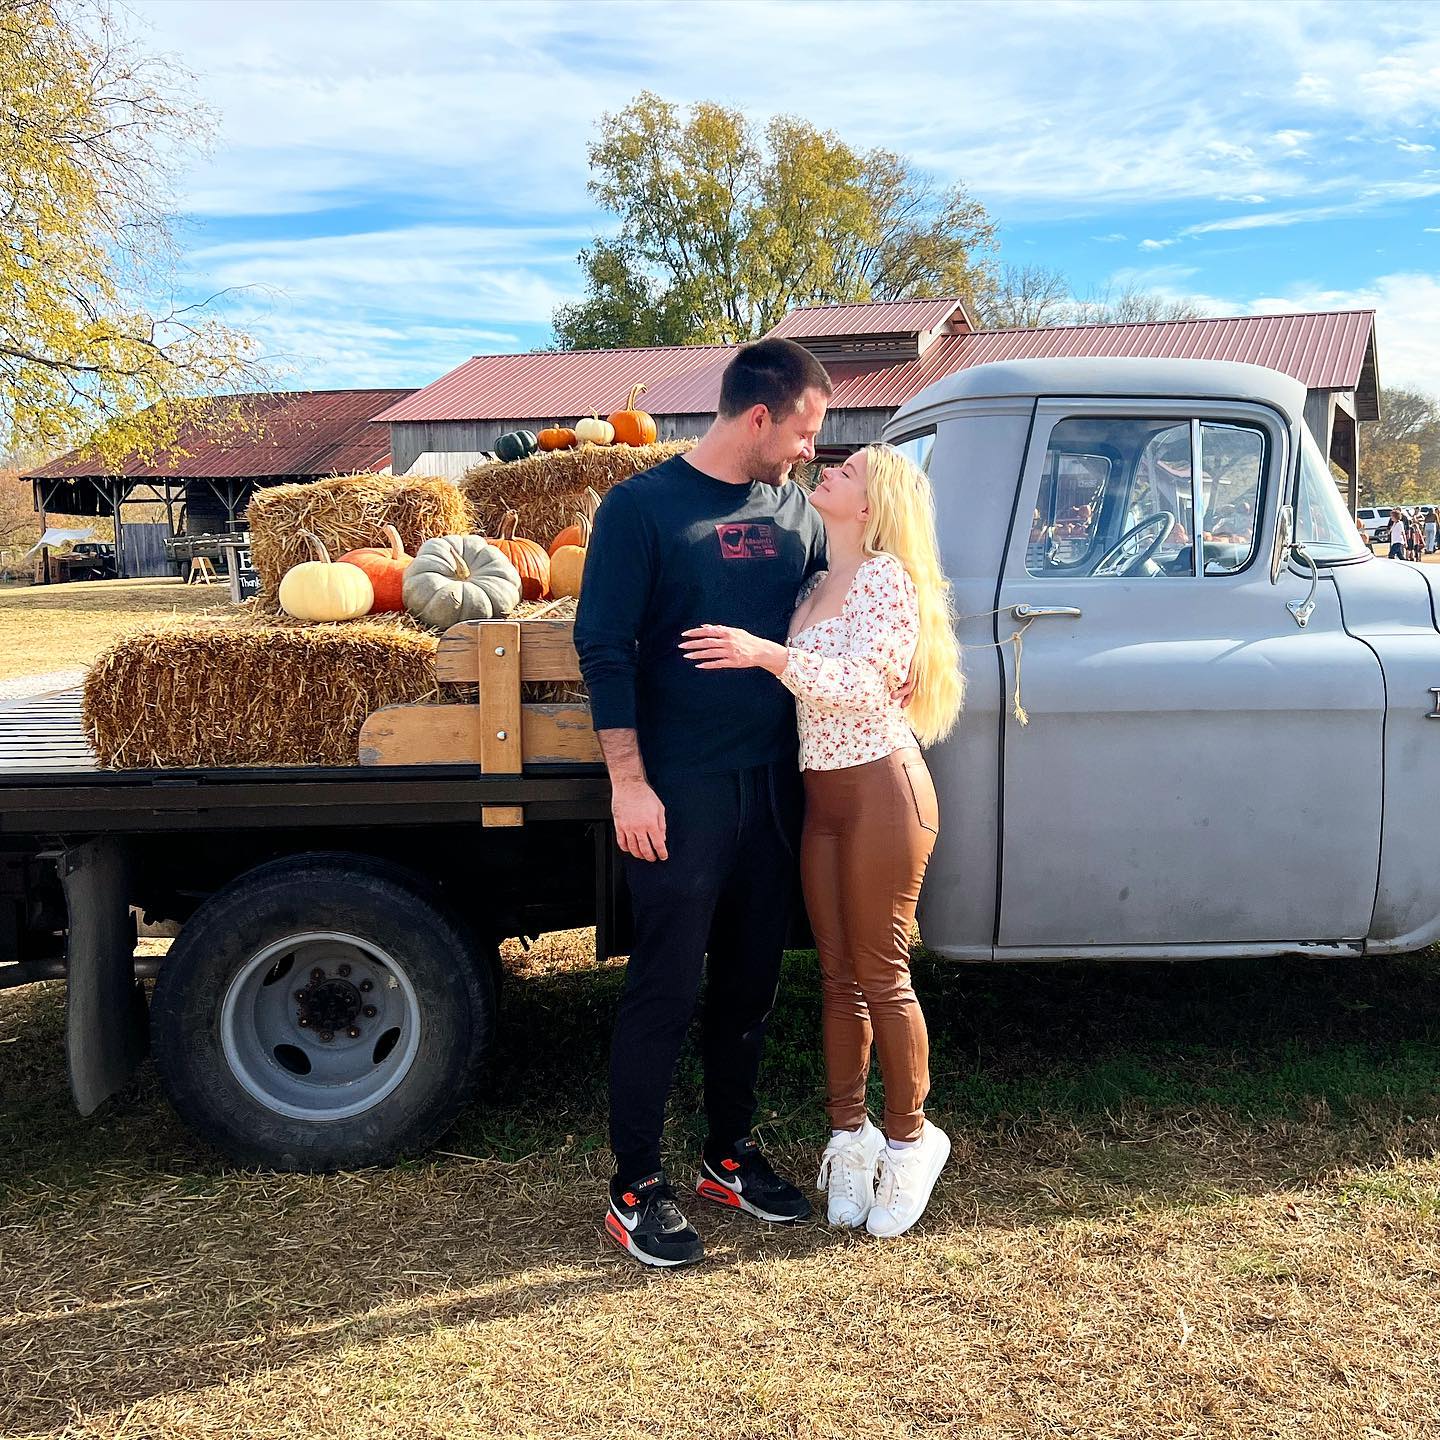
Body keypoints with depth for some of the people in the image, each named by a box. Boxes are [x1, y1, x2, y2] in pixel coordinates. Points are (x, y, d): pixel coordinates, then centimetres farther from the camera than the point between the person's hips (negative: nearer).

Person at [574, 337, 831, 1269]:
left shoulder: (794, 510, 10)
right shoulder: (642, 507, -7)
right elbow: (604, 648, -10)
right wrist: (628, 780, -15)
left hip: (775, 783, 6)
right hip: (680, 788, -6)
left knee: (751, 981, 14)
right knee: (666, 991, -1)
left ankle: (732, 1157, 30)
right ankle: (637, 1191, 12)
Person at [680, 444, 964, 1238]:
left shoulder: (887, 576, -8)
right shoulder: (812, 587, 15)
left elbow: (865, 685, -20)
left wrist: (768, 655, -27)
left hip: (881, 786, -7)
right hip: (820, 792, 7)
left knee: (880, 975, 0)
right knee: (838, 975, 10)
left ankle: (908, 1139, 17)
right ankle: (848, 1131, 23)